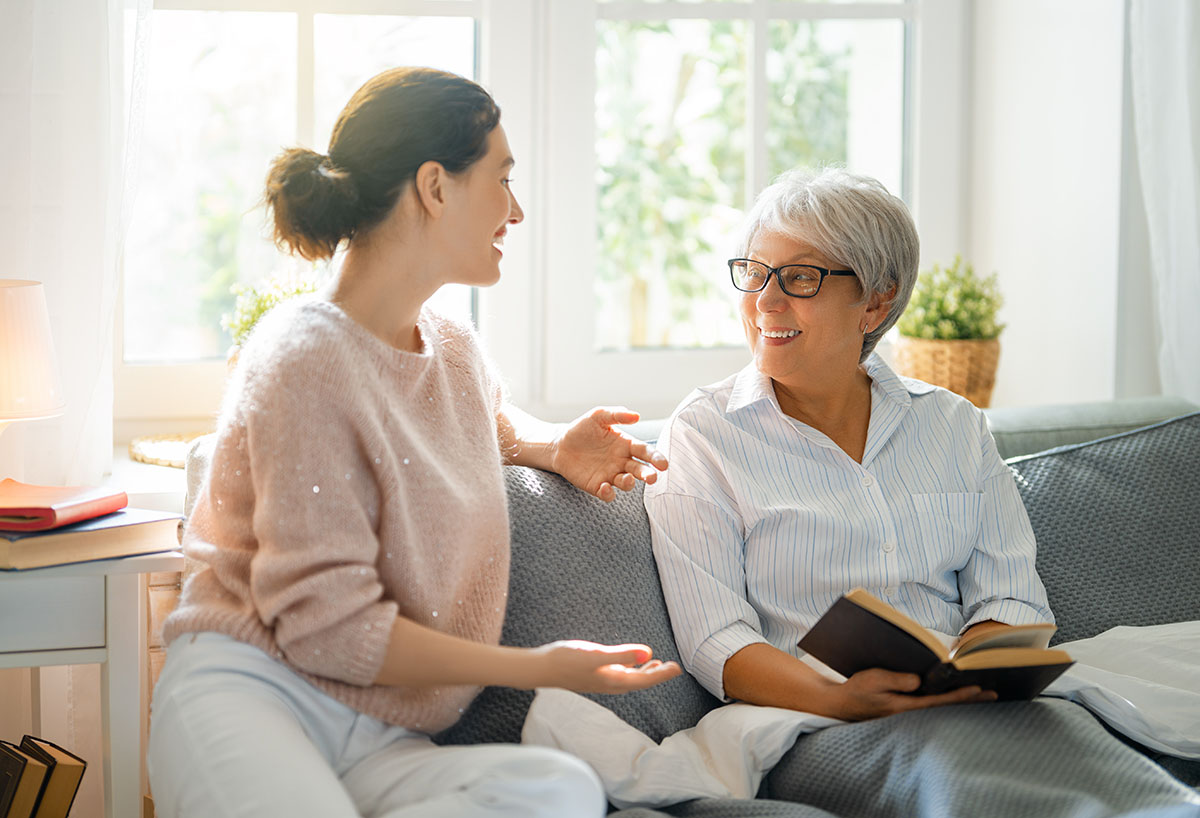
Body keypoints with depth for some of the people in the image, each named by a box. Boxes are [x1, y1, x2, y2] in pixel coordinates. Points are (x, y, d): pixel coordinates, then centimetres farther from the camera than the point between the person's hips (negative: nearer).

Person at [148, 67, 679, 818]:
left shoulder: (457, 352, 16)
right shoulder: (305, 360, -10)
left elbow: (493, 425, 43)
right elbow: (325, 626, -13)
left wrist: (557, 448, 18)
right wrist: (540, 667, -11)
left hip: (378, 741, 7)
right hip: (248, 691, -7)